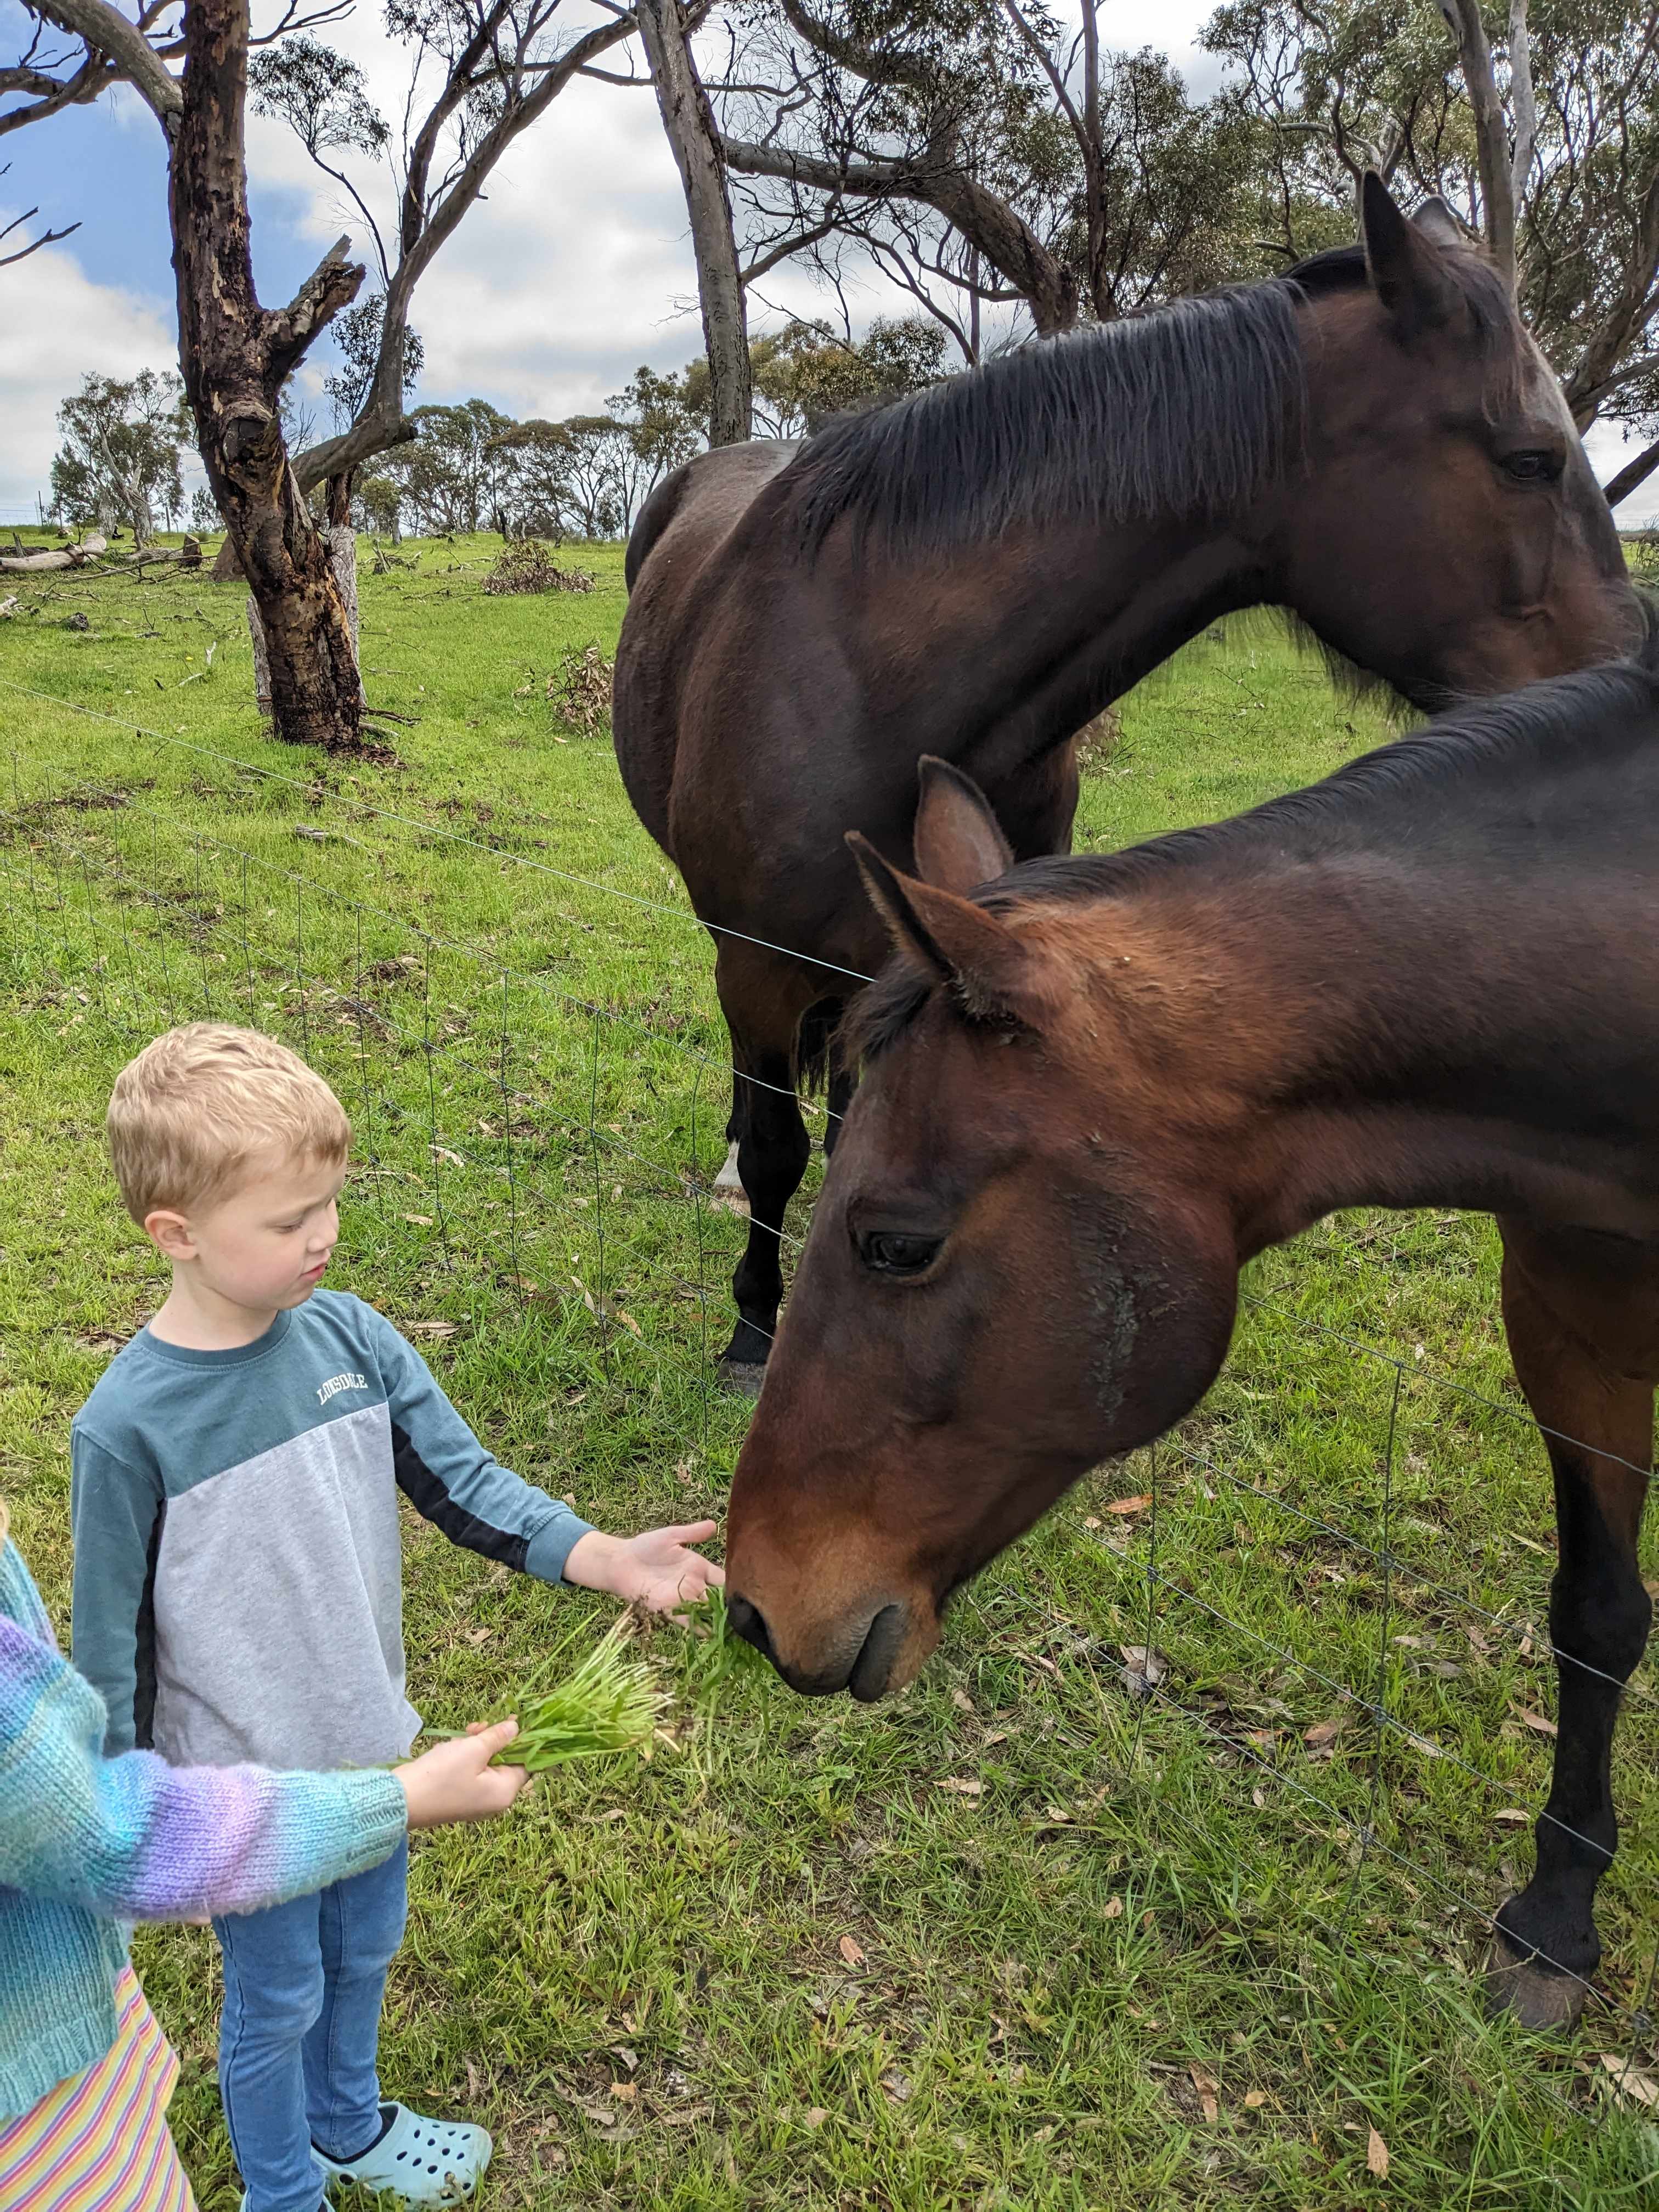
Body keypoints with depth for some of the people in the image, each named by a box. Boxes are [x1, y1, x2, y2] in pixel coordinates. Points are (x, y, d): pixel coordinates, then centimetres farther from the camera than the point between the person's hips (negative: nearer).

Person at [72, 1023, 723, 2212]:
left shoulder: (349, 1335, -13)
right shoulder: (129, 1426, -26)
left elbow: (463, 1480, -10)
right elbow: (114, 1647, -15)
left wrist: (605, 1558, -24)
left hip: (371, 1743, 5)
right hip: (246, 1784, -5)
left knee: (364, 1956, 28)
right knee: (277, 2001, 20)